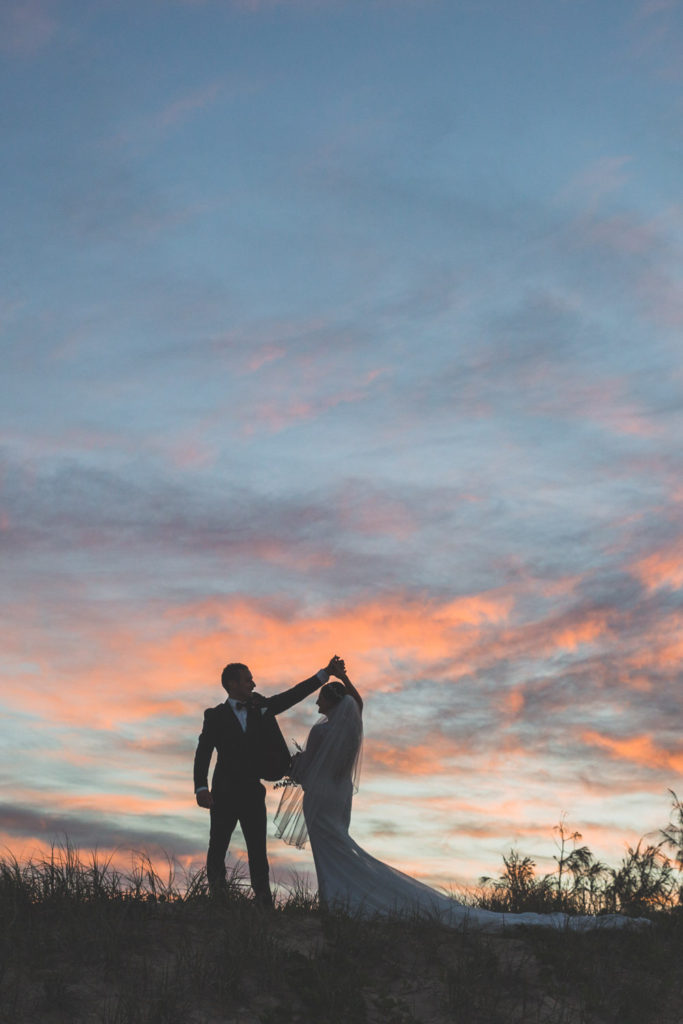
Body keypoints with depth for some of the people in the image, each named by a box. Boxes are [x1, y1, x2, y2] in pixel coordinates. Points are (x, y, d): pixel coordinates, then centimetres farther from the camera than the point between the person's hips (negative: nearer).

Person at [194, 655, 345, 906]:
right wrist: (201, 787, -19)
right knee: (217, 848, -1)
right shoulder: (215, 716, 1)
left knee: (258, 850, -1)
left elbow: (292, 696, 10)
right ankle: (217, 901, 8)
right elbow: (203, 753, -6)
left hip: (252, 791, 3)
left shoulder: (259, 708, 11)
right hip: (225, 792, -3)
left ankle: (264, 902, -3)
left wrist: (325, 673, 4)